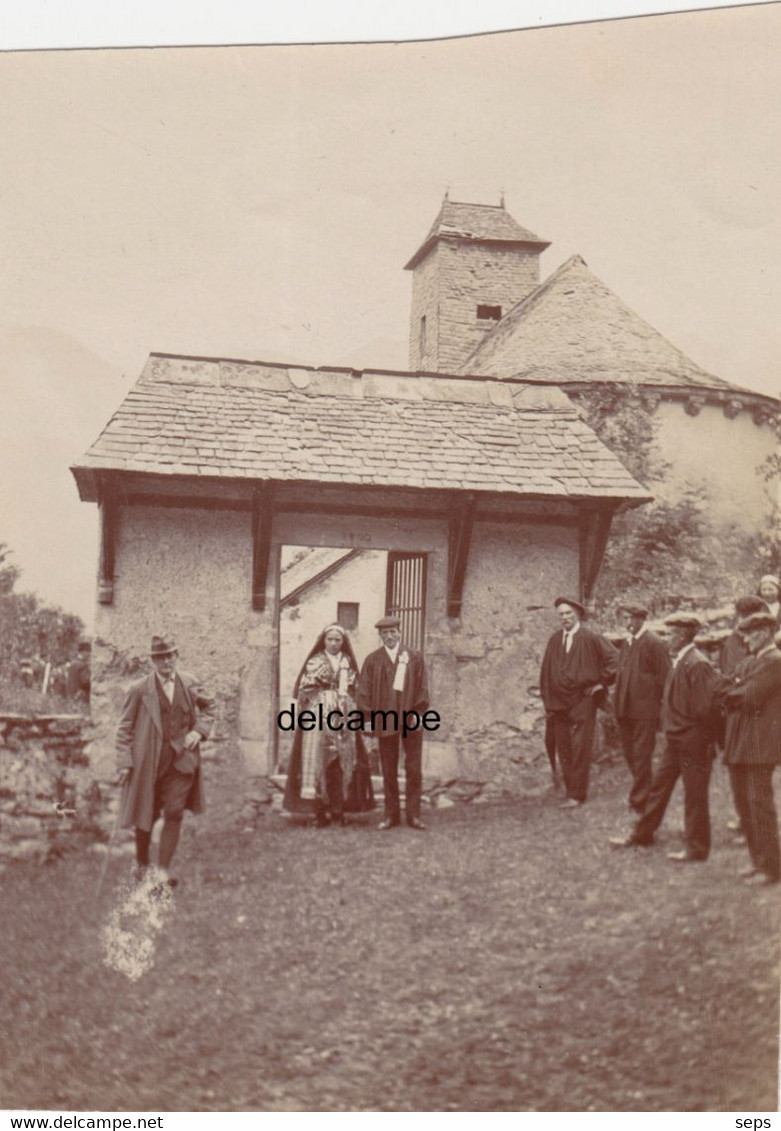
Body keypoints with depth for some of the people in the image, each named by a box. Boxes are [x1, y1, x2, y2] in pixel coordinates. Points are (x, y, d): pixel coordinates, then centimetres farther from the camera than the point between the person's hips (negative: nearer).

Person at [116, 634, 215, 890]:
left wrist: (199, 730, 3)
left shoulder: (190, 684, 4)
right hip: (148, 762, -2)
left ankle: (164, 871, 7)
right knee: (145, 816, 11)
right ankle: (142, 864, 34)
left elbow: (208, 707, 20)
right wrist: (124, 762, -8)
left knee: (174, 814, -3)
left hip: (181, 760, 2)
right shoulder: (140, 690, -5)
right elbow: (125, 727, -2)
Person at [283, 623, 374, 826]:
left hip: (342, 718, 2)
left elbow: (355, 691, 15)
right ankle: (319, 811, -5)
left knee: (341, 763, -3)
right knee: (317, 760, -8)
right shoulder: (315, 662, 7)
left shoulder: (348, 664, 14)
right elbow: (304, 691, 3)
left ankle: (338, 811, 1)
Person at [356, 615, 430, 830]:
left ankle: (413, 815, 10)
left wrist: (419, 713, -4)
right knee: (389, 770, 7)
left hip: (410, 719, 0)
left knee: (414, 769, 2)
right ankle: (391, 814, 15)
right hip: (385, 720, 0)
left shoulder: (414, 657, 4)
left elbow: (422, 688, 3)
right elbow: (364, 691, 3)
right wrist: (368, 716, -4)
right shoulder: (372, 660, 3)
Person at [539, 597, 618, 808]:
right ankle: (570, 789, 19)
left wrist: (602, 682, -5)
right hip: (559, 702, 5)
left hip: (583, 700, -5)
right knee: (563, 749, 9)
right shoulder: (554, 640, 9)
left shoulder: (591, 638, -6)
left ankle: (576, 794, -2)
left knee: (580, 749, -6)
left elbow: (613, 658, -5)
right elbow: (546, 671, 12)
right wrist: (548, 701, 8)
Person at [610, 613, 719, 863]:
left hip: (693, 742, -9)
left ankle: (696, 848, 15)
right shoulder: (678, 662, 9)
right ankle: (642, 834, 29)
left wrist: (705, 738, -14)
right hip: (675, 739, 9)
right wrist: (669, 726, 12)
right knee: (659, 786, 17)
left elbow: (705, 706, -21)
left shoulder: (698, 665, -20)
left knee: (694, 795, 3)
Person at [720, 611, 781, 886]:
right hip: (739, 745, 9)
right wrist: (738, 693, -5)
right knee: (744, 806, 12)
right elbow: (729, 696, 14)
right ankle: (758, 861, 21)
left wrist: (732, 691, 0)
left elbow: (751, 697, -17)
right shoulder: (749, 662, 20)